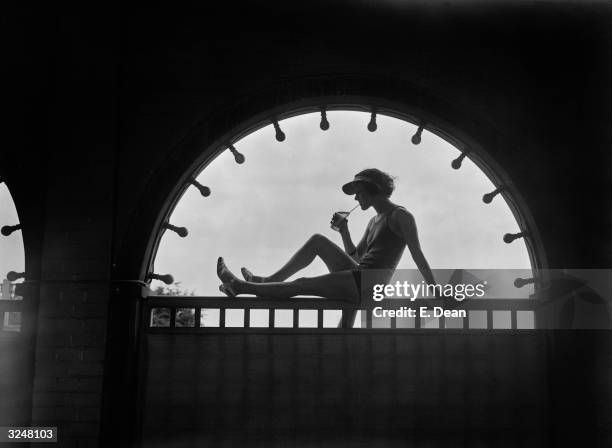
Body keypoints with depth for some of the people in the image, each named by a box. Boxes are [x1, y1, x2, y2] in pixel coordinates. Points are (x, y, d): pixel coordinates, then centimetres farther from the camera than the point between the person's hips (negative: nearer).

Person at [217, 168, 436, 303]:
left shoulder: (400, 215, -4)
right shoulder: (374, 221, 23)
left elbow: (418, 256, -11)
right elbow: (355, 256, 24)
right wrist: (344, 230, 8)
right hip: (357, 280, 9)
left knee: (301, 284, -10)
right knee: (317, 241, 6)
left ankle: (241, 287, 0)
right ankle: (270, 280, 4)